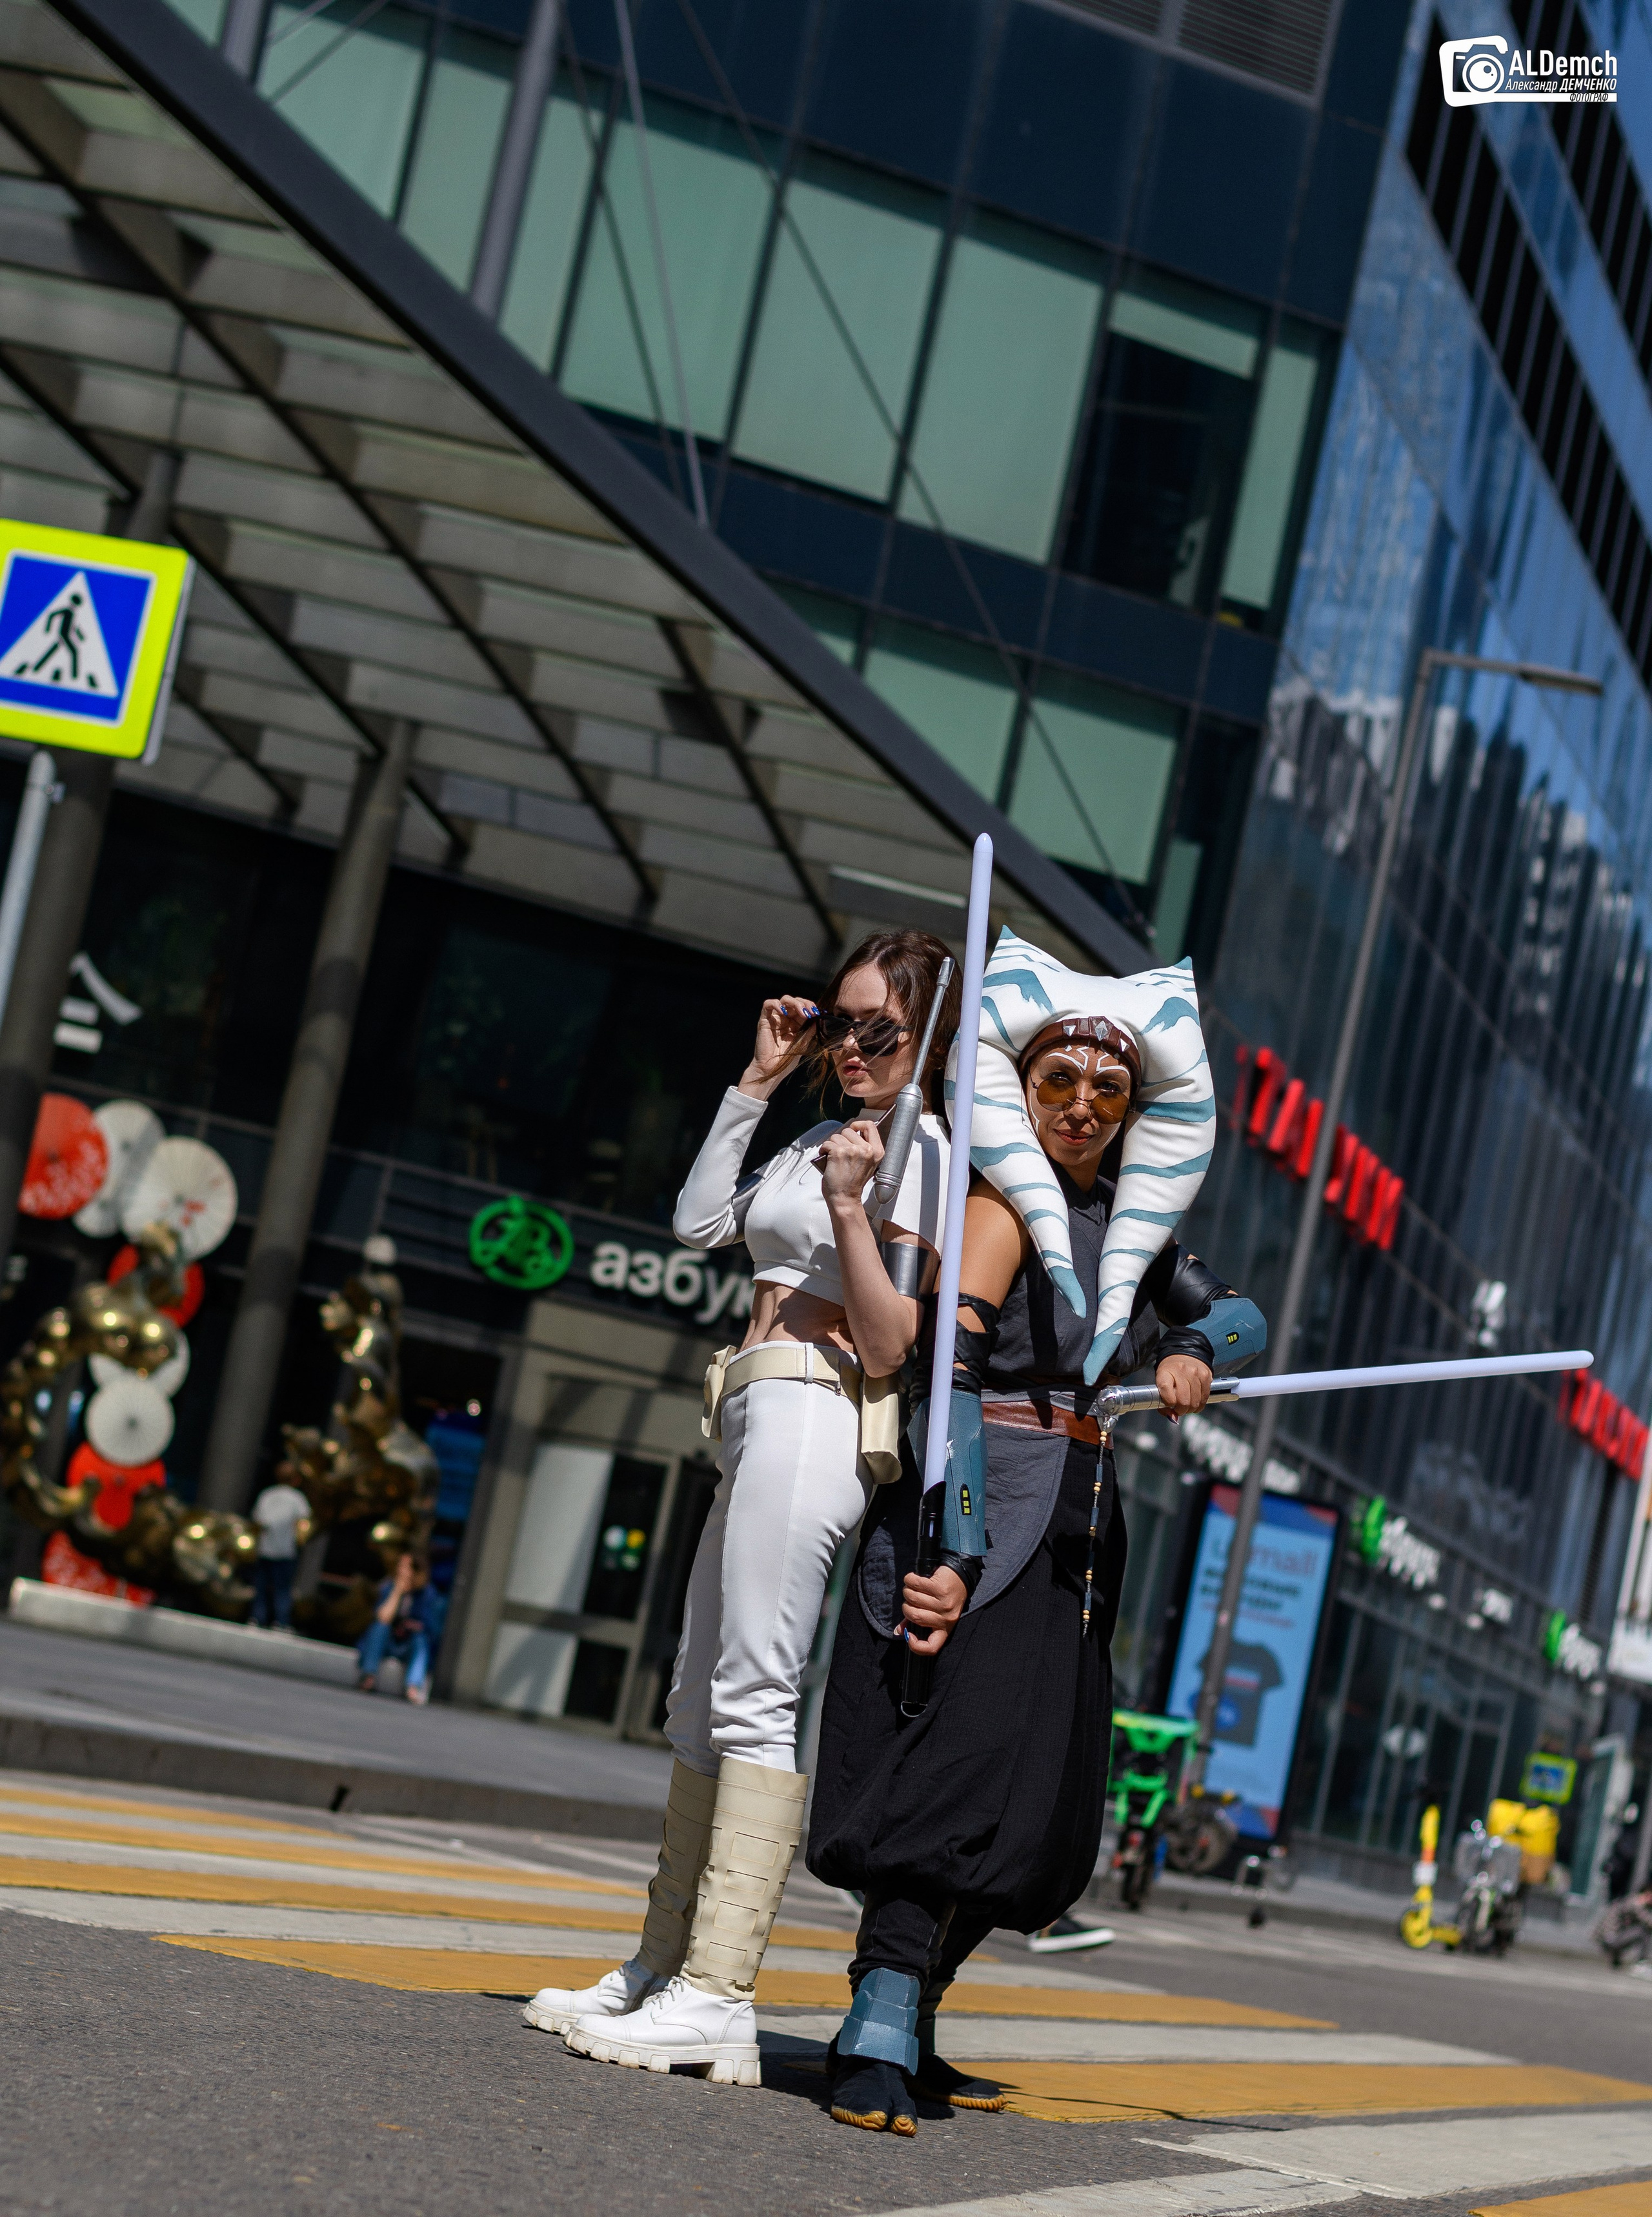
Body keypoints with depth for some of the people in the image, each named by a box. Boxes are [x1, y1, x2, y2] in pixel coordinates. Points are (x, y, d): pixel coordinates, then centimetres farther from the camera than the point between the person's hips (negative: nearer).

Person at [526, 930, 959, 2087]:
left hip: (818, 1415, -10)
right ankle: (661, 1970, 18)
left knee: (755, 1693, -16)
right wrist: (759, 1080, 15)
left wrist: (850, 1208, -24)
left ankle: (717, 2001, -19)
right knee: (703, 1704, 11)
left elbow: (891, 1345, -12)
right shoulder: (825, 1137, 20)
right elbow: (701, 1222, 19)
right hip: (763, 1425, 10)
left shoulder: (923, 1152, -7)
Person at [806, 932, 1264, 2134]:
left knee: (1036, 1799, 7)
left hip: (1073, 1533, 8)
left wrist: (1190, 1350, 0)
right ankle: (878, 2043, -22)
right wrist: (945, 1542, -28)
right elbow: (952, 1369, -18)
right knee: (962, 1755, -20)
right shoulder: (1004, 1202, -8)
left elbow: (1240, 1311, 25)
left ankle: (902, 2033, 13)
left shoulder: (1129, 1222, 15)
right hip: (983, 1506, -8)